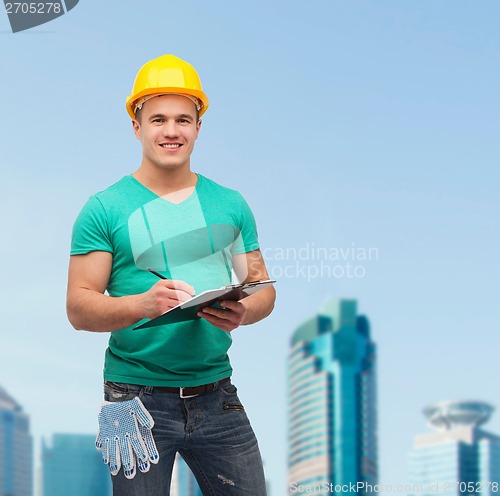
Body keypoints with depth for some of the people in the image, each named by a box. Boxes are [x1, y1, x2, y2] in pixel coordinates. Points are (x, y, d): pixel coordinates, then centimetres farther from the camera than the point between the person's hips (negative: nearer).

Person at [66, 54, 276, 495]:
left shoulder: (230, 205, 10)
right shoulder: (105, 210, -2)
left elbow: (263, 288, 10)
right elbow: (79, 308, -7)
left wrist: (243, 311, -14)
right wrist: (144, 303, -26)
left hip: (216, 395, 3)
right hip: (138, 397, -3)